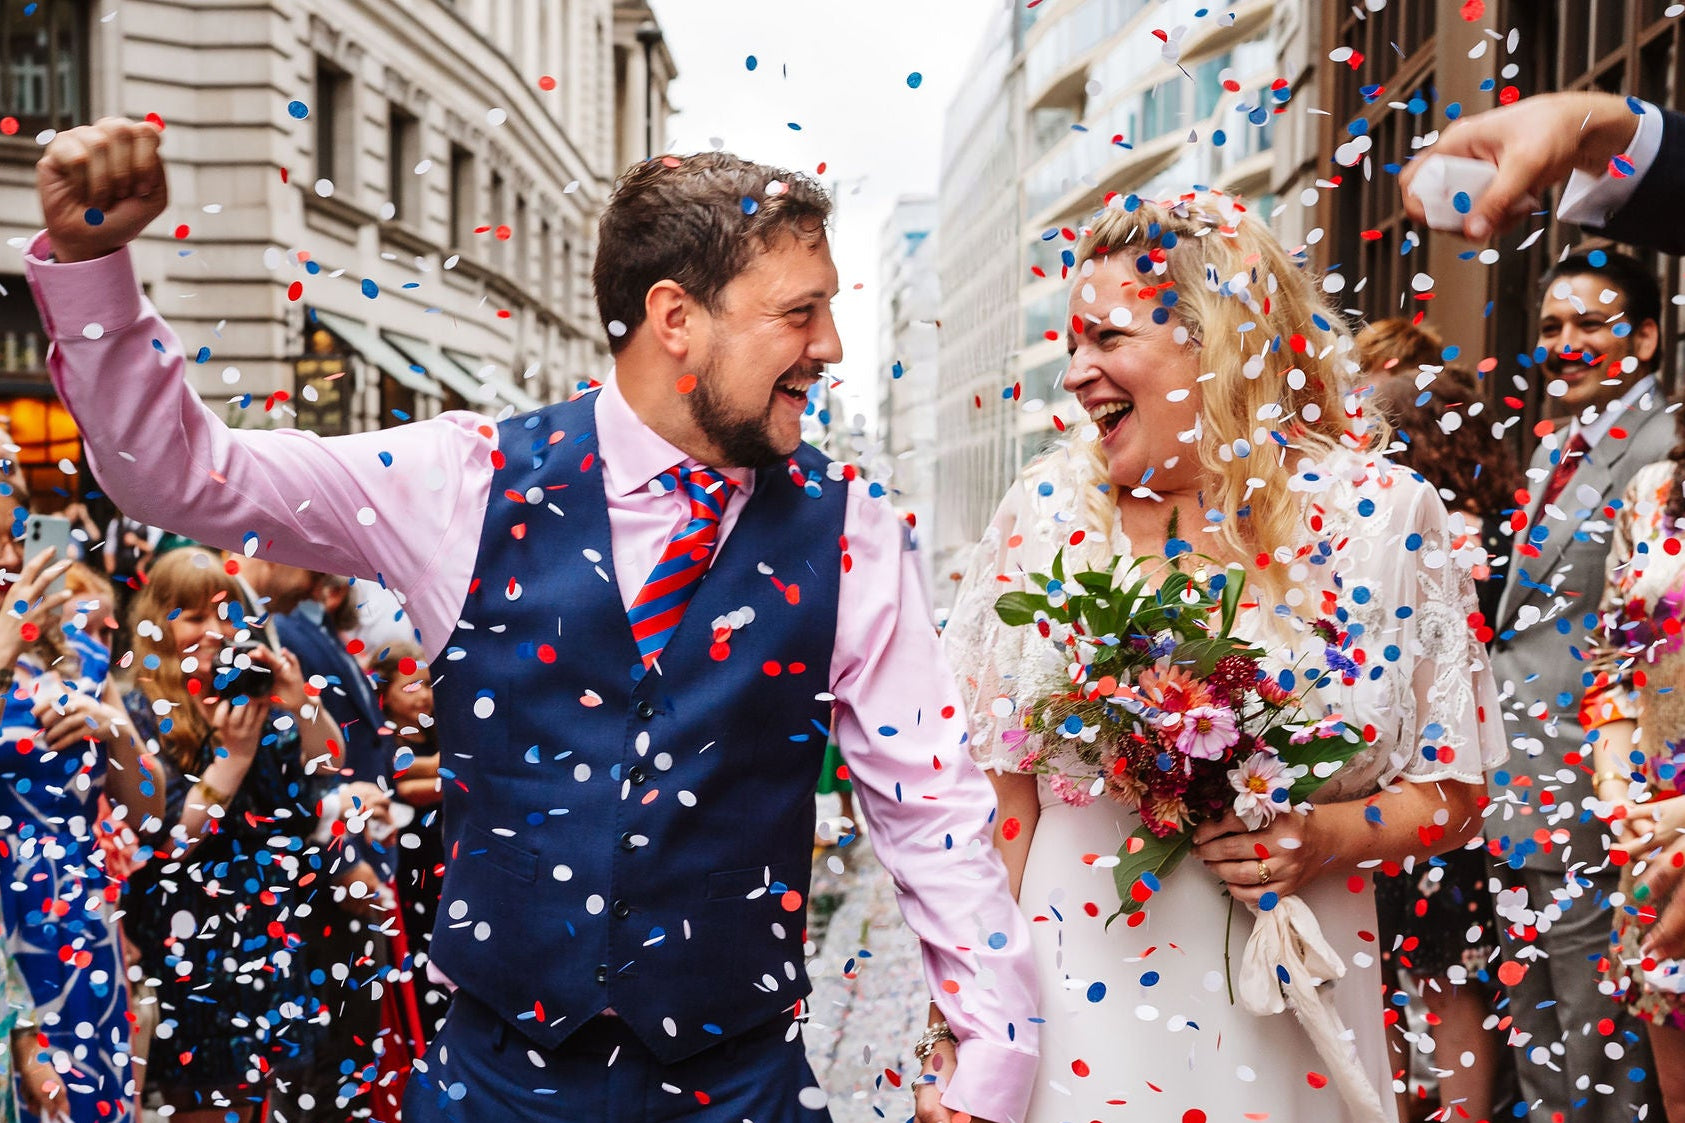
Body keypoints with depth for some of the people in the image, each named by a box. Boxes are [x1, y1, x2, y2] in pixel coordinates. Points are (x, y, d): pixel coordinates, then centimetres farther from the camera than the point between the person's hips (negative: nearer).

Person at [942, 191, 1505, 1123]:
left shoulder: (1385, 518, -6)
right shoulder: (1048, 512, -3)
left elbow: (1452, 792, 1)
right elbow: (1000, 788, 1)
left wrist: (1332, 836, -18)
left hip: (1284, 1013, 0)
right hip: (1076, 993, 1)